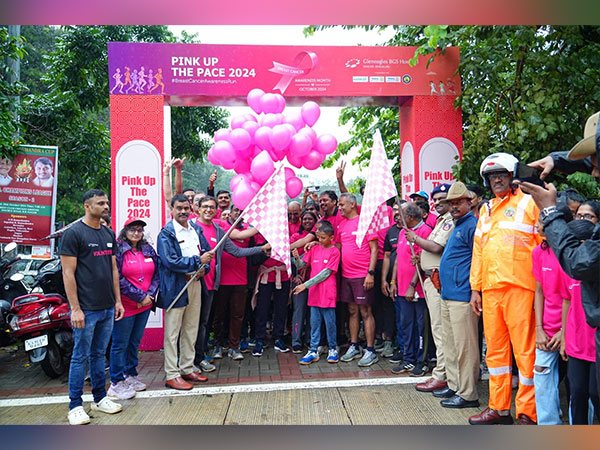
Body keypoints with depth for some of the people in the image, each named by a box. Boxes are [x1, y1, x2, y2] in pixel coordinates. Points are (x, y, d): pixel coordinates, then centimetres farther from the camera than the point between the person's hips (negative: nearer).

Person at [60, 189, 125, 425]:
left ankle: (100, 398, 26)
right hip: (86, 308, -6)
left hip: (108, 308, 6)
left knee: (99, 354, 15)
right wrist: (75, 308, -15)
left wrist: (118, 301, 12)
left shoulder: (109, 233, 12)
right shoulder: (74, 233, -8)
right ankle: (75, 406, 15)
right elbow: (68, 273, -11)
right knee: (80, 357, 4)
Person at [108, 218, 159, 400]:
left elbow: (156, 274, 10)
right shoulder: (118, 250, -10)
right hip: (125, 306, -6)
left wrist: (150, 295, -5)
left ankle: (130, 375, 30)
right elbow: (118, 279, -16)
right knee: (120, 344, 3)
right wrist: (140, 296, -14)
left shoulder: (148, 250, 10)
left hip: (145, 306, 6)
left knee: (135, 342, 16)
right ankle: (116, 383, 13)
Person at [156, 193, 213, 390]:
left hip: (195, 284, 7)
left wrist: (204, 268, -5)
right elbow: (170, 261, -19)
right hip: (175, 287, -7)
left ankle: (187, 369, 27)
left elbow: (207, 252, 15)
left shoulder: (196, 229, 11)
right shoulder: (166, 233, -10)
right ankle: (172, 375, 11)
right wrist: (198, 261, -19)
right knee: (172, 333, 1)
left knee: (191, 330, 15)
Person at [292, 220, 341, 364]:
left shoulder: (334, 251, -6)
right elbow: (301, 265, 8)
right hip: (314, 293, 4)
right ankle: (313, 351, 14)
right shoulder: (314, 249, 10)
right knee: (314, 322, 8)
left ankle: (333, 349, 20)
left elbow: (326, 273, -12)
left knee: (330, 322, 4)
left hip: (328, 294, -4)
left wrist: (306, 285, -15)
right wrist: (297, 258, -16)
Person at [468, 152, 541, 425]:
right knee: (495, 349, 11)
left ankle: (527, 414, 10)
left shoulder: (529, 203, 1)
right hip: (490, 290, 6)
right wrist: (475, 288, 16)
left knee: (525, 349, -1)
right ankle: (499, 408, 22)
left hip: (520, 288, -6)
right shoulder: (486, 211, 19)